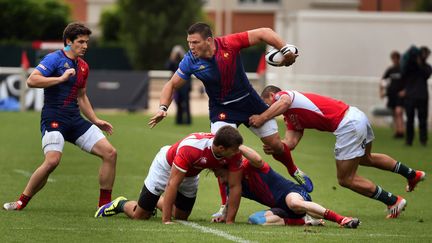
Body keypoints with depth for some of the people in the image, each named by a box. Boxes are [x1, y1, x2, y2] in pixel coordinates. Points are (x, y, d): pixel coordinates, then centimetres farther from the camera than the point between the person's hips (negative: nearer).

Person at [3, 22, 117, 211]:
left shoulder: (83, 66, 18)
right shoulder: (55, 59, -6)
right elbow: (32, 80, -18)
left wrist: (96, 121, 25)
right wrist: (61, 78, -20)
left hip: (75, 120, 8)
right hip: (53, 119, -8)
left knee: (110, 153, -4)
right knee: (52, 160, -28)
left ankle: (104, 205, 5)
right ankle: (21, 202, -10)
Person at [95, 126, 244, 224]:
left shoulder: (234, 154, -30)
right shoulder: (190, 148, -45)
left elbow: (235, 186, -19)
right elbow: (172, 183, -41)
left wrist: (230, 221, -22)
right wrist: (166, 221, -40)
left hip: (191, 175, 5)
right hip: (167, 166, -5)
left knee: (181, 216, 17)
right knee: (140, 216, 1)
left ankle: (157, 202, 45)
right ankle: (121, 204, 33)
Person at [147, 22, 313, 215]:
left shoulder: (229, 44, -23)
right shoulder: (190, 61, -18)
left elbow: (263, 33, -16)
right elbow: (172, 85, -4)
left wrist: (285, 50, -23)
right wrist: (163, 108, -18)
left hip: (249, 101, 0)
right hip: (221, 109, 0)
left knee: (275, 145, 8)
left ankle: (294, 171, 41)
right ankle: (226, 205, -9)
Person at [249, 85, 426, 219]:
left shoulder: (282, 95, -3)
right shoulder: (293, 120, 22)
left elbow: (284, 101, -30)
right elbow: (290, 142, 5)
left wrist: (262, 118, -32)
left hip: (348, 126, -10)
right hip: (357, 115, 10)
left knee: (346, 180, 2)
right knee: (366, 158, 37)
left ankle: (392, 201, 12)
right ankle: (412, 174, 52)